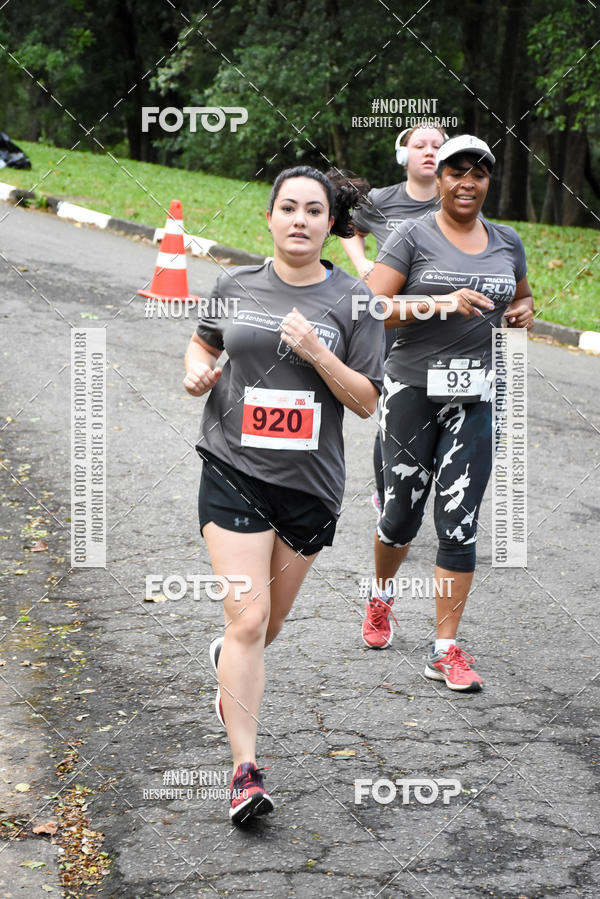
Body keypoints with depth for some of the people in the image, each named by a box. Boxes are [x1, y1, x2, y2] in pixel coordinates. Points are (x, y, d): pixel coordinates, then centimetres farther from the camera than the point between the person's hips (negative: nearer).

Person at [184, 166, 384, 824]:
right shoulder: (236, 286, 2)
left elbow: (367, 402, -3)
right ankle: (245, 770, -8)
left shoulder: (351, 301, -2)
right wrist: (199, 368, -2)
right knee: (248, 619, -13)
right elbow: (203, 341, 21)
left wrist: (317, 354, -18)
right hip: (234, 471, -1)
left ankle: (229, 663, 53)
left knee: (270, 620, 17)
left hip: (309, 481, 1)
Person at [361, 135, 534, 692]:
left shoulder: (507, 243, 11)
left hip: (474, 401, 3)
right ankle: (382, 595, 39)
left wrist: (522, 313, 5)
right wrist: (440, 303, -22)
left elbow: (521, 296, 29)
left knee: (459, 525, -3)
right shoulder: (414, 237, -3)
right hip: (412, 392, -3)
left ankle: (446, 651, 4)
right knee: (402, 512, 6)